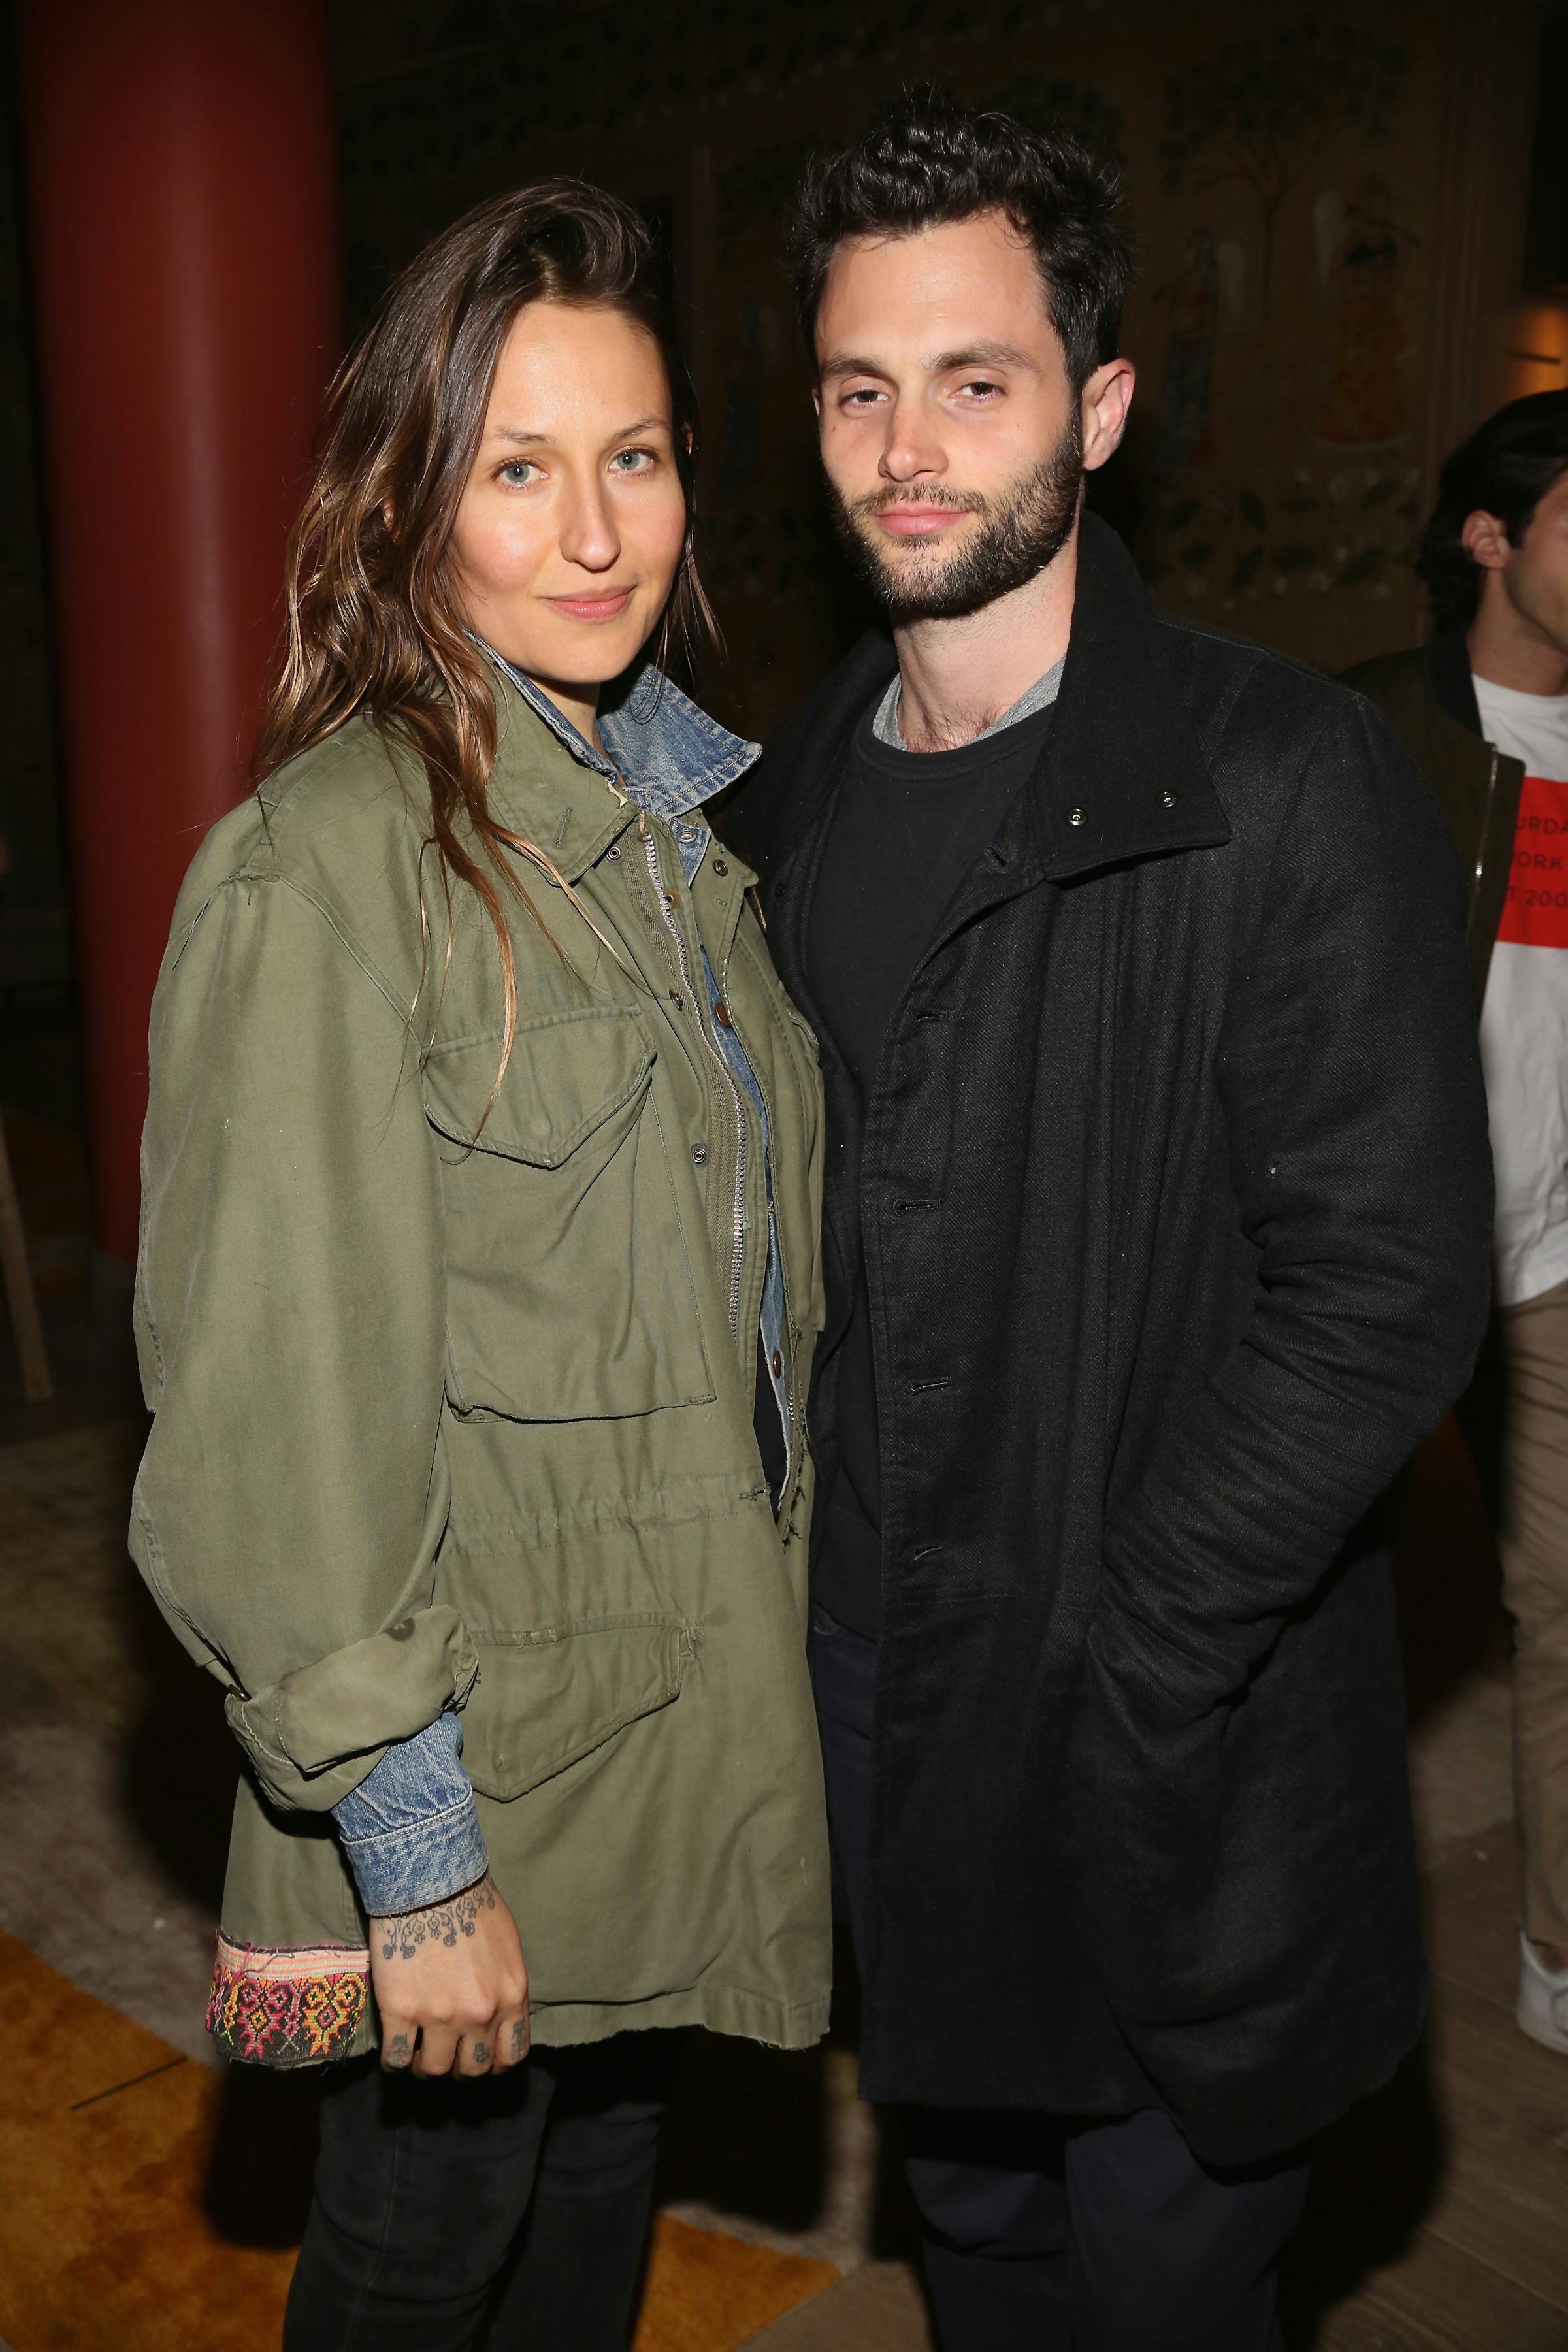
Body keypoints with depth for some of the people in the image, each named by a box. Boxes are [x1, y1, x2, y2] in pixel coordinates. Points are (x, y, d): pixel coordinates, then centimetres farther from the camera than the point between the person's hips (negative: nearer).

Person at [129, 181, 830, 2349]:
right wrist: (412, 1857, -17)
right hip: (479, 1757, -6)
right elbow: (288, 1418, -21)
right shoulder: (325, 869, -22)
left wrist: (783, 1626, 14)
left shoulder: (674, 818, 4)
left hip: (698, 1705, 7)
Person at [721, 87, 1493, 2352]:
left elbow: (1388, 1292, -18)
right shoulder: (799, 788, 5)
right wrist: (788, 1538, 4)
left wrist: (1121, 1667, -18)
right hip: (878, 1679, 6)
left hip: (1171, 1732, -5)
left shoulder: (1287, 781, -15)